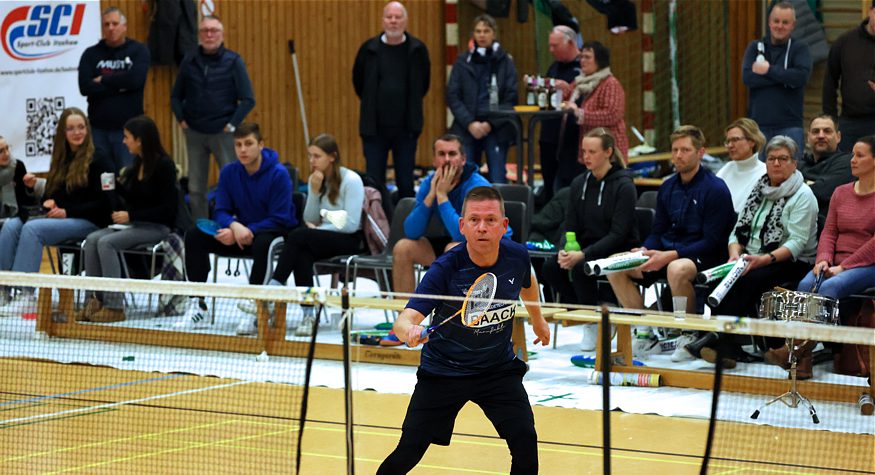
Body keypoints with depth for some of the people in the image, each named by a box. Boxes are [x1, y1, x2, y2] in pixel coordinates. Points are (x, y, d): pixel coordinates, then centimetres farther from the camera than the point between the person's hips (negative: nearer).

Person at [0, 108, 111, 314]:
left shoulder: (96, 162, -3)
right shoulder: (61, 160, 17)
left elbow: (103, 203, -10)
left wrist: (68, 212, -17)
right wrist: (35, 185, 0)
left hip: (87, 221, -7)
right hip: (57, 217, 7)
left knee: (33, 228, -30)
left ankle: (25, 296, -34)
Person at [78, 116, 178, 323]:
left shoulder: (164, 165, -12)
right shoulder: (138, 164, 12)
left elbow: (167, 209, -16)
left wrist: (131, 216, -19)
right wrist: (117, 185, 4)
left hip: (157, 227, -8)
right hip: (134, 224, 8)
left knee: (106, 242, -27)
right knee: (92, 239, -14)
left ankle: (114, 306, -24)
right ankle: (95, 300, -18)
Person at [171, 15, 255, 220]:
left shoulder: (233, 61, -3)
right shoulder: (189, 61, 5)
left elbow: (248, 99, -4)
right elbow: (176, 96, 14)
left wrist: (232, 124, -8)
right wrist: (182, 120, 2)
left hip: (223, 132, -3)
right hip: (194, 132, 3)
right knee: (195, 188, 6)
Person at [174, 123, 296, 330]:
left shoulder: (278, 174, -15)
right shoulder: (229, 173, 0)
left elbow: (279, 219, -18)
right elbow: (222, 212, -1)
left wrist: (246, 232, -26)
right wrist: (234, 227, -25)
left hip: (276, 233, -5)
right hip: (240, 233, 5)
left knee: (262, 242, -41)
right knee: (194, 236, -12)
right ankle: (197, 307, -12)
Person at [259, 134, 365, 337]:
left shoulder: (351, 180, -9)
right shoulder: (315, 179, 10)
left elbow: (351, 224, -14)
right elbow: (310, 220, 7)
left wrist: (318, 228, -8)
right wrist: (315, 191, -6)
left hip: (350, 240, -5)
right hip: (324, 238, 5)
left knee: (298, 236, -30)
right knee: (302, 253, -32)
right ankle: (308, 314, -36)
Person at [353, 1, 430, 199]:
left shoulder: (417, 50, -1)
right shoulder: (369, 49, -1)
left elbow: (423, 84, 13)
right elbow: (358, 82, 13)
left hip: (406, 129, 0)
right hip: (374, 128, 0)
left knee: (406, 183, 5)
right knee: (374, 183, 1)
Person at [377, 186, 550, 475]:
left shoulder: (517, 257, -13)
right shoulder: (445, 270, -26)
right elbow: (406, 319, -36)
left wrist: (538, 320, 29)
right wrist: (409, 331, -60)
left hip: (498, 369, 3)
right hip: (443, 372, -3)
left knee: (525, 441, -16)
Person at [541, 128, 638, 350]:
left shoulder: (623, 186, -11)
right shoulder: (579, 184, 8)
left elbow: (618, 234, -18)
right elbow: (570, 227, 8)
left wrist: (583, 255, -28)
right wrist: (564, 251, -15)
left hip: (619, 251, -6)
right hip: (586, 248, 6)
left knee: (580, 269, -33)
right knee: (550, 267, -21)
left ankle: (595, 323, -12)